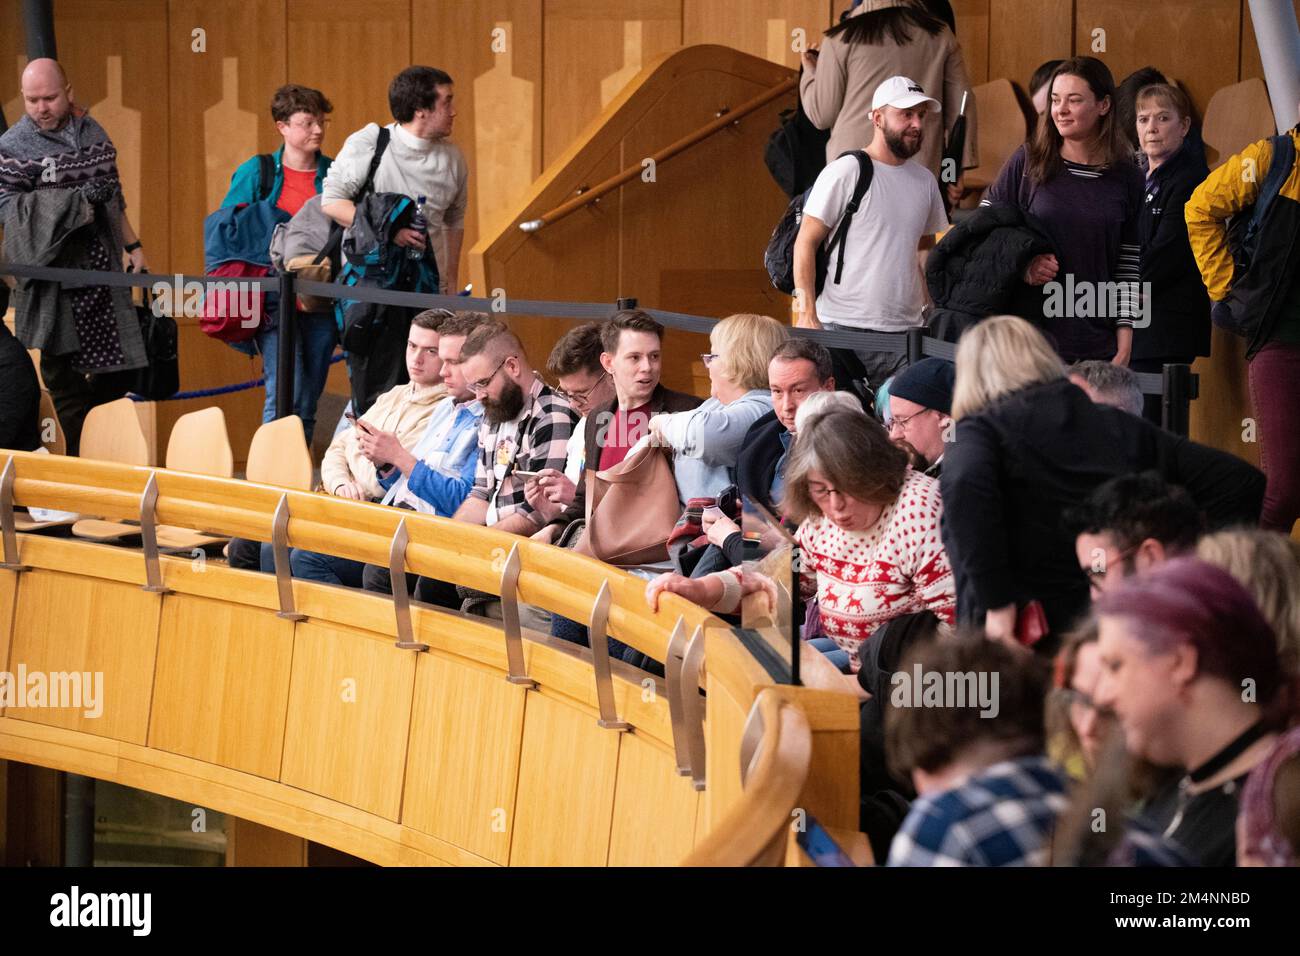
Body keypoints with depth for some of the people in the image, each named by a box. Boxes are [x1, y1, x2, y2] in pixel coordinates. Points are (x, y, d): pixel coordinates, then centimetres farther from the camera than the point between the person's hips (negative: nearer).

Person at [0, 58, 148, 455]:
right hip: (53, 275, -5)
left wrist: (132, 245, 19)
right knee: (64, 374, -3)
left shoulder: (92, 133, 12)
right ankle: (76, 456, 4)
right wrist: (76, 199, -19)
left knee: (122, 369, 5)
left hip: (103, 271, 5)